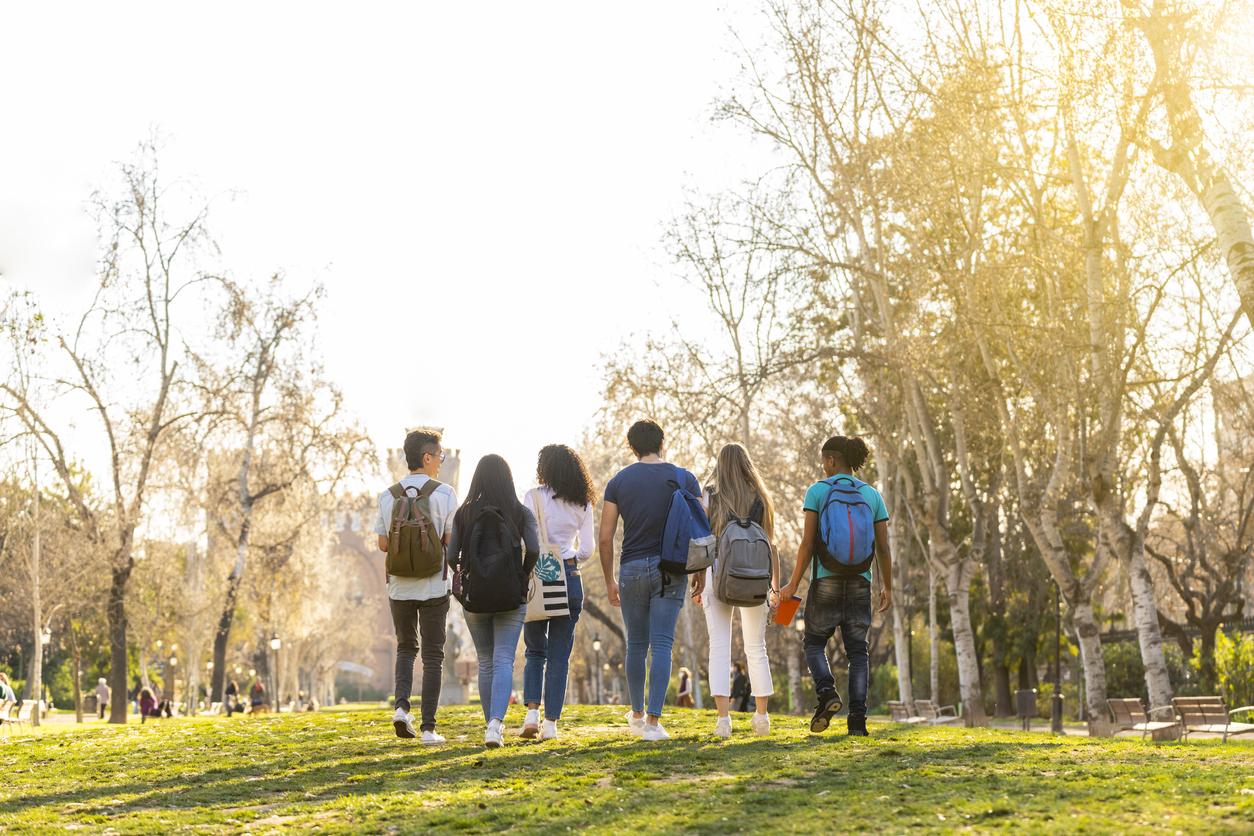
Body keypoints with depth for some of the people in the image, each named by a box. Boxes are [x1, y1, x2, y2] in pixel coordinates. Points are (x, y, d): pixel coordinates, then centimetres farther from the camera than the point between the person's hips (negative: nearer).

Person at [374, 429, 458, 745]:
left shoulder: (388, 496, 1)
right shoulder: (444, 493, -9)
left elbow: (384, 544, 2)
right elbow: (452, 541, -10)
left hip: (399, 585, 3)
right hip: (434, 585, -3)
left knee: (406, 648, 21)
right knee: (433, 655, 6)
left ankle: (401, 705, 0)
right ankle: (428, 727, 3)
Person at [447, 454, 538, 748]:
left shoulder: (464, 513, 1)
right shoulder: (521, 512, -2)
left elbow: (451, 556, -4)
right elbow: (533, 549, -14)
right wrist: (523, 578, 3)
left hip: (474, 596, 2)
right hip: (511, 598, -2)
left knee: (485, 662, 15)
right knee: (504, 661, -4)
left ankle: (493, 724, 21)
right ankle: (495, 724, -23)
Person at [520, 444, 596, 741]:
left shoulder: (534, 497, -4)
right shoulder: (582, 504, 7)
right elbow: (587, 549, 6)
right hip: (570, 579, 2)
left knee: (535, 651, 12)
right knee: (559, 655, 6)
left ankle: (532, 710, -3)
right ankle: (551, 722, 3)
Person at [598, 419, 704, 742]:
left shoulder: (618, 482, 3)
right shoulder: (684, 479, 1)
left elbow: (605, 538, 0)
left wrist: (609, 581, 9)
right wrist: (700, 573, 8)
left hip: (632, 569, 1)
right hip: (671, 570, -1)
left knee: (636, 644, 15)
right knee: (662, 645, -2)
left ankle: (637, 715, 27)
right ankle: (653, 721, -8)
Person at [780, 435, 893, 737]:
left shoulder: (817, 491, -3)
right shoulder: (872, 495, 7)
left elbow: (807, 544, -8)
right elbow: (883, 548, 4)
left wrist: (793, 584, -1)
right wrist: (888, 587, 16)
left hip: (826, 581, -2)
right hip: (860, 583, 3)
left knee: (814, 643, 14)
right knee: (857, 651, 7)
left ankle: (827, 693, -12)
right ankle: (857, 720, -4)